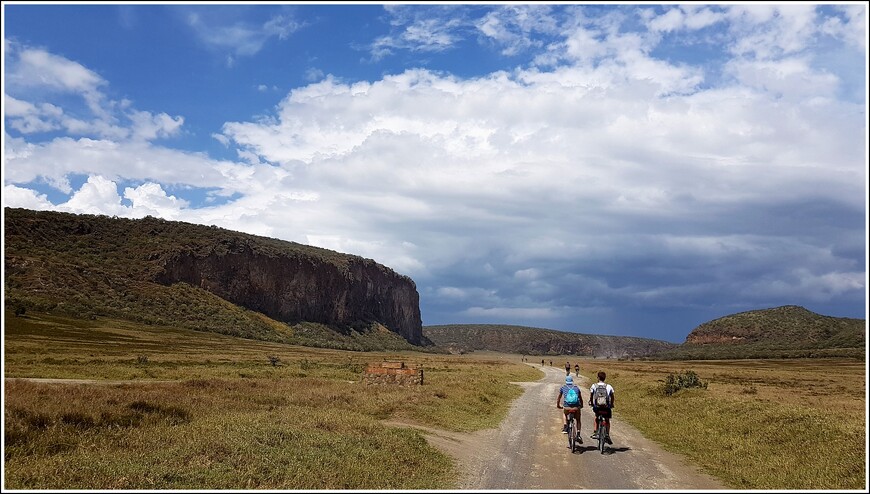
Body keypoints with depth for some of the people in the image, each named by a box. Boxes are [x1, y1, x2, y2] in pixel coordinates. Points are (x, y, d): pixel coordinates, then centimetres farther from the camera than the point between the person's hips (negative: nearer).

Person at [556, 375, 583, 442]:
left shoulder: (563, 388, 18)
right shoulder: (576, 388, 20)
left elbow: (558, 397, 31)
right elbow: (581, 398, 31)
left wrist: (558, 405, 47)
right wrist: (581, 405, 50)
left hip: (567, 408, -1)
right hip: (576, 408, 1)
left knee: (564, 414, 35)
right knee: (578, 420, 28)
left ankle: (565, 427, 16)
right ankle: (578, 435, 14)